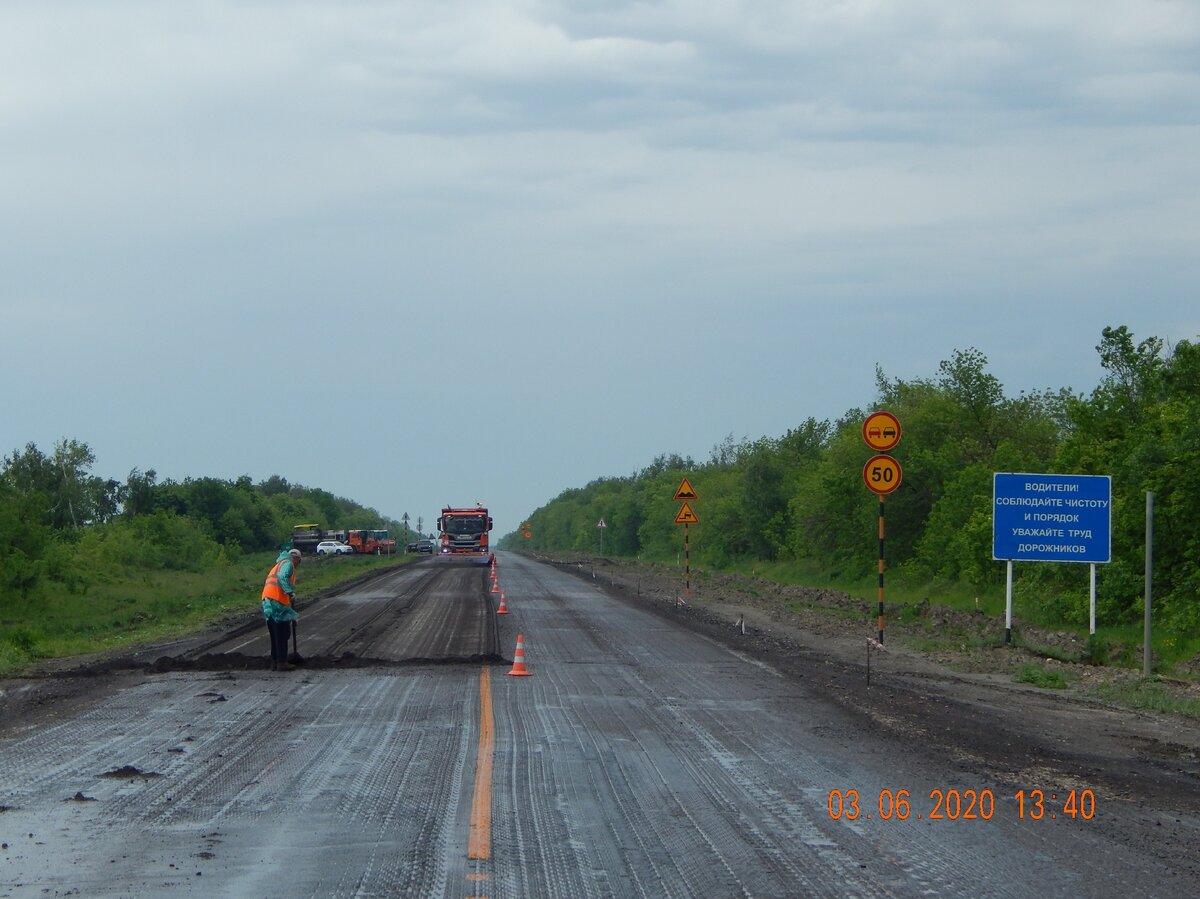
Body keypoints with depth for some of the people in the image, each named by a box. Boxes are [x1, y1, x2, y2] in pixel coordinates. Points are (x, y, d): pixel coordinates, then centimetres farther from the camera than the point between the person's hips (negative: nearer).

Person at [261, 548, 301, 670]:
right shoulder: (288, 564, 0)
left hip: (267, 601, 9)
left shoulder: (280, 564, 29)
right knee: (282, 634, -4)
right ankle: (282, 662, -3)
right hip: (277, 601, -9)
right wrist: (291, 593, -25)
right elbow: (282, 577, -22)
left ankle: (275, 662, 18)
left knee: (275, 635, 15)